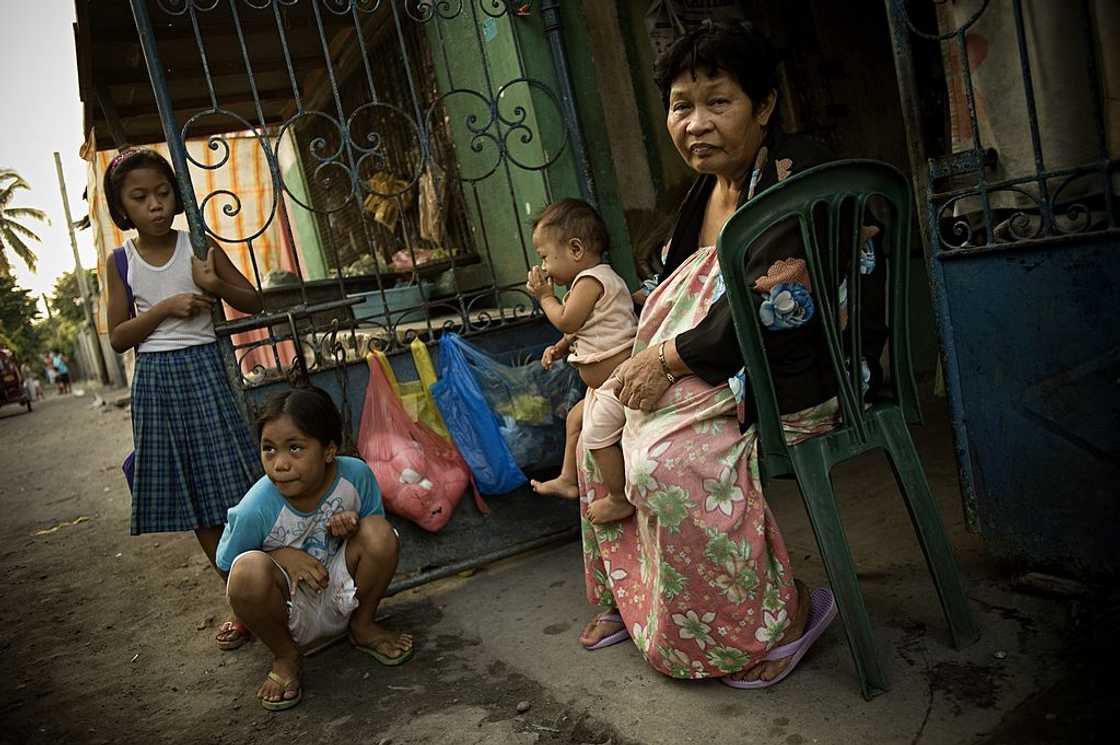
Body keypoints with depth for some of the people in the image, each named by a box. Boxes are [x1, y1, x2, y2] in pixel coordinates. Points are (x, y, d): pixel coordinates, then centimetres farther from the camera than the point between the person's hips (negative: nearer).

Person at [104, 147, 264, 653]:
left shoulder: (199, 246, 0)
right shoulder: (121, 262, 4)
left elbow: (253, 302, 6)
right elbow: (118, 338, 2)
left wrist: (216, 285, -14)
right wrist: (165, 307, -13)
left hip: (202, 369, -2)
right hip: (154, 380, 2)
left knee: (232, 490, -5)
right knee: (196, 503, 7)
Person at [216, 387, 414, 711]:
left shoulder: (356, 474, -19)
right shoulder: (255, 509, -26)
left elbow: (375, 535, 0)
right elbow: (227, 566, -8)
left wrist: (353, 525, -24)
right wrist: (281, 556, -25)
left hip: (340, 597, 3)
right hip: (289, 610, -2)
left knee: (380, 532, -23)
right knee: (250, 568, -34)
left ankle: (363, 626, 5)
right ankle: (285, 656, -3)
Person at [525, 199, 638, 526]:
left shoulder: (590, 280, -18)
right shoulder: (599, 278, 16)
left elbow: (566, 321, -20)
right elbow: (581, 329, 23)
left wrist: (545, 296, -5)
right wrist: (560, 348, 10)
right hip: (605, 382, 11)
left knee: (597, 435, -6)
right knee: (577, 418, 21)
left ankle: (620, 499, 8)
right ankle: (569, 479, 32)